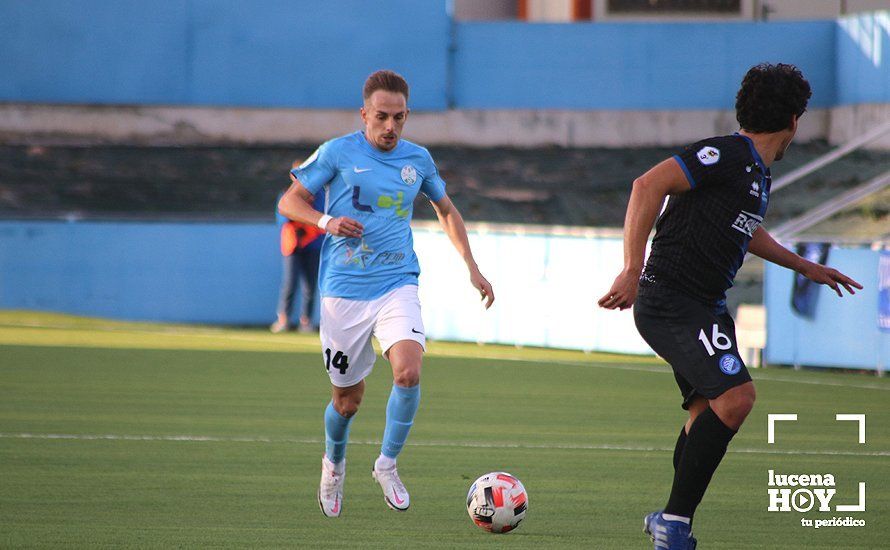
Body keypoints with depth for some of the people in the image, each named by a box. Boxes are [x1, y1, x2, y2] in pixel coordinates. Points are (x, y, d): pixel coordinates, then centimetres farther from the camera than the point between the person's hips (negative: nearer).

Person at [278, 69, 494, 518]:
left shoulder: (418, 160, 8)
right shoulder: (338, 153, -2)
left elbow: (446, 210, 25)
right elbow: (290, 201, 3)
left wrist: (471, 267, 19)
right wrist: (327, 222, -16)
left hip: (397, 285, 2)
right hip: (344, 291, -2)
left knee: (409, 372, -23)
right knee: (347, 400, 5)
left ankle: (387, 465, -4)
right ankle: (333, 464, 37)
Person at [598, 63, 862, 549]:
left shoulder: (758, 174, 16)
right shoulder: (727, 155, -14)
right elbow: (648, 185, -23)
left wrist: (805, 267, 45)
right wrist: (632, 271, -26)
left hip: (704, 308, 10)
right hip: (670, 303, -10)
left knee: (710, 414, 13)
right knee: (736, 395, -22)